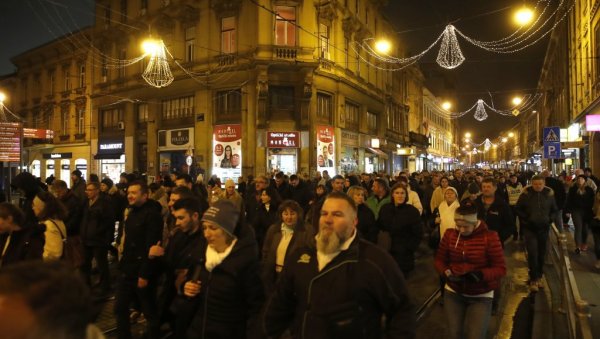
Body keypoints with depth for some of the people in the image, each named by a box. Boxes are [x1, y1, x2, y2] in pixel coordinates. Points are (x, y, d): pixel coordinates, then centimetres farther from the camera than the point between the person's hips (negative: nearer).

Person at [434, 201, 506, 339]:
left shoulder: (490, 237, -13)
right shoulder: (449, 234, -4)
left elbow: (501, 268, -11)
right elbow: (439, 260, 3)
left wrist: (480, 274, -27)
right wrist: (446, 272, -18)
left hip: (481, 296, -2)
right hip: (453, 292, 2)